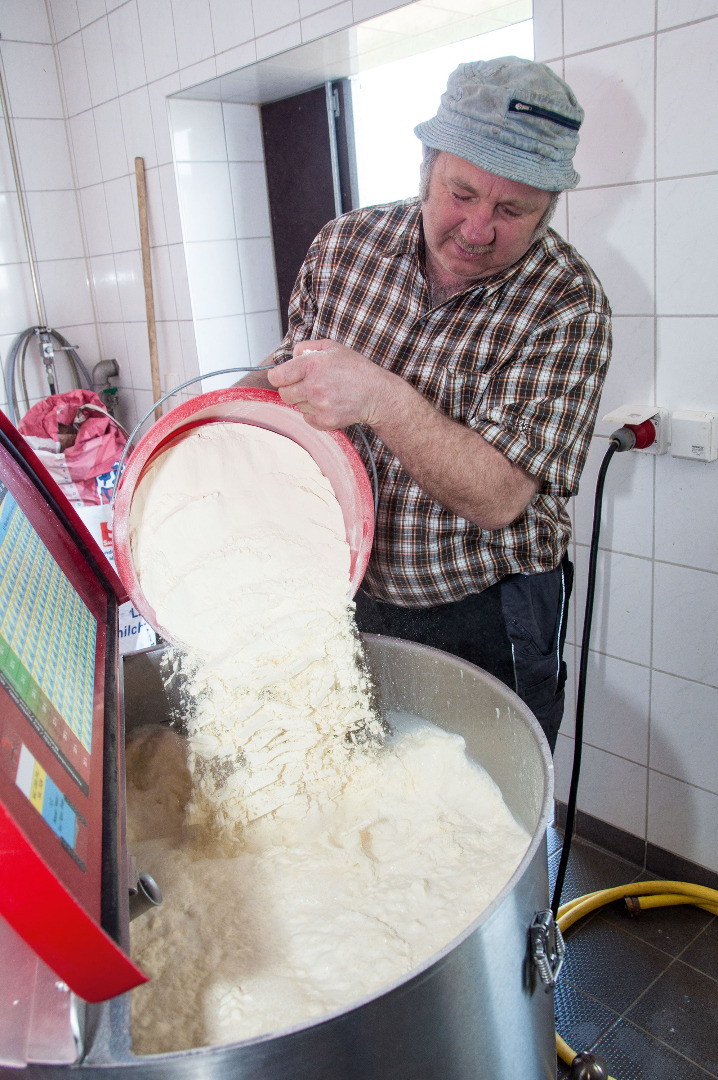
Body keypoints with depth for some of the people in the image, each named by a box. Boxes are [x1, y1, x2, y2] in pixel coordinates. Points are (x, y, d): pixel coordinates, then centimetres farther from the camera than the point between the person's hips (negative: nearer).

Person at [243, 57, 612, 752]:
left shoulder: (567, 303, -18)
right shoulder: (344, 244, -6)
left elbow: (498, 497, -26)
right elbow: (287, 377, 9)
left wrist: (379, 399, -39)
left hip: (482, 618, -3)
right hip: (348, 590, 4)